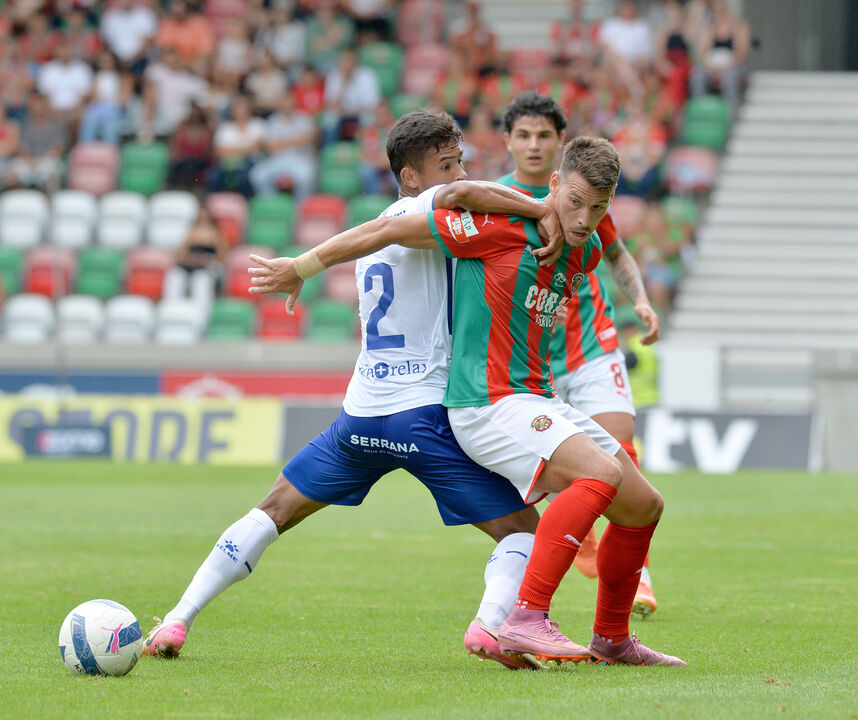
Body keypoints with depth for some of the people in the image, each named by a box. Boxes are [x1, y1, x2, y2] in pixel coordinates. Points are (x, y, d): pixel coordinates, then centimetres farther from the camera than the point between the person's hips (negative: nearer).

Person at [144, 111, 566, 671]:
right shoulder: (418, 216, -8)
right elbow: (459, 194, -32)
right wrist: (543, 210, -30)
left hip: (361, 414, 7)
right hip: (426, 411, -7)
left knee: (276, 510, 20)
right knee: (523, 528, 0)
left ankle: (178, 620, 15)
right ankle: (494, 620, -27)